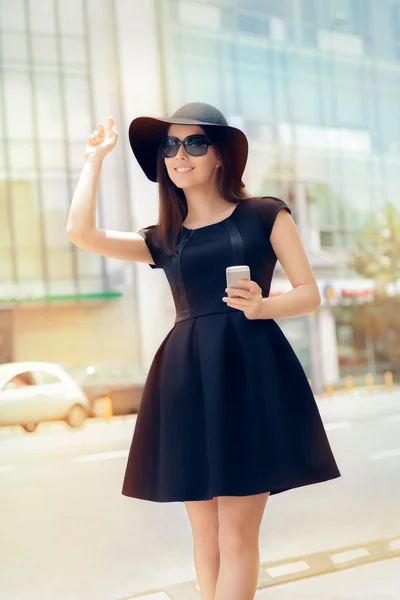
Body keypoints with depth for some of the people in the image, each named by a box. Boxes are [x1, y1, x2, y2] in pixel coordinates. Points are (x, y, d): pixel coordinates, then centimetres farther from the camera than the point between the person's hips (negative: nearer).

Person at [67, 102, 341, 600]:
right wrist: (96, 158, 12)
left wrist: (263, 306, -16)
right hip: (187, 383, 3)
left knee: (237, 534, -5)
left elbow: (310, 293, 5)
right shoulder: (161, 240, 14)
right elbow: (81, 232, 0)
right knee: (205, 535, 7)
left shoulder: (265, 214, 7)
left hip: (251, 374, -3)